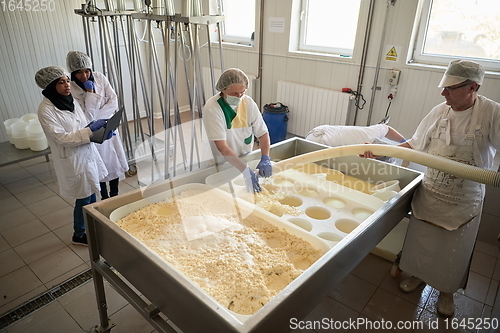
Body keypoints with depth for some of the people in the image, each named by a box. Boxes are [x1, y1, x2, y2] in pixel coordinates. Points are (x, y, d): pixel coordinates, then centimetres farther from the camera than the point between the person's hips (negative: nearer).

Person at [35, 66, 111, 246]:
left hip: (87, 153, 7)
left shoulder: (70, 101, 4)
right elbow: (62, 138, -22)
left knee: (92, 193, 18)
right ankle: (79, 235, 28)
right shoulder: (46, 109, -18)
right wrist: (91, 129, -26)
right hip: (72, 159, -7)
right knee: (84, 199, 5)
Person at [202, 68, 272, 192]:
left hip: (247, 158, 4)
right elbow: (222, 146, -27)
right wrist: (245, 170, -34)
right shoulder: (211, 108, -22)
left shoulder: (248, 102, -8)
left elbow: (263, 133, -4)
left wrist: (265, 158, -21)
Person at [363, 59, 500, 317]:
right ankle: (418, 274, 48)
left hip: (464, 202, -2)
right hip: (430, 194, 3)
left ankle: (446, 291, 44)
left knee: (454, 250, 17)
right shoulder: (439, 112, -7)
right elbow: (414, 145, 2)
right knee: (421, 239, 20)